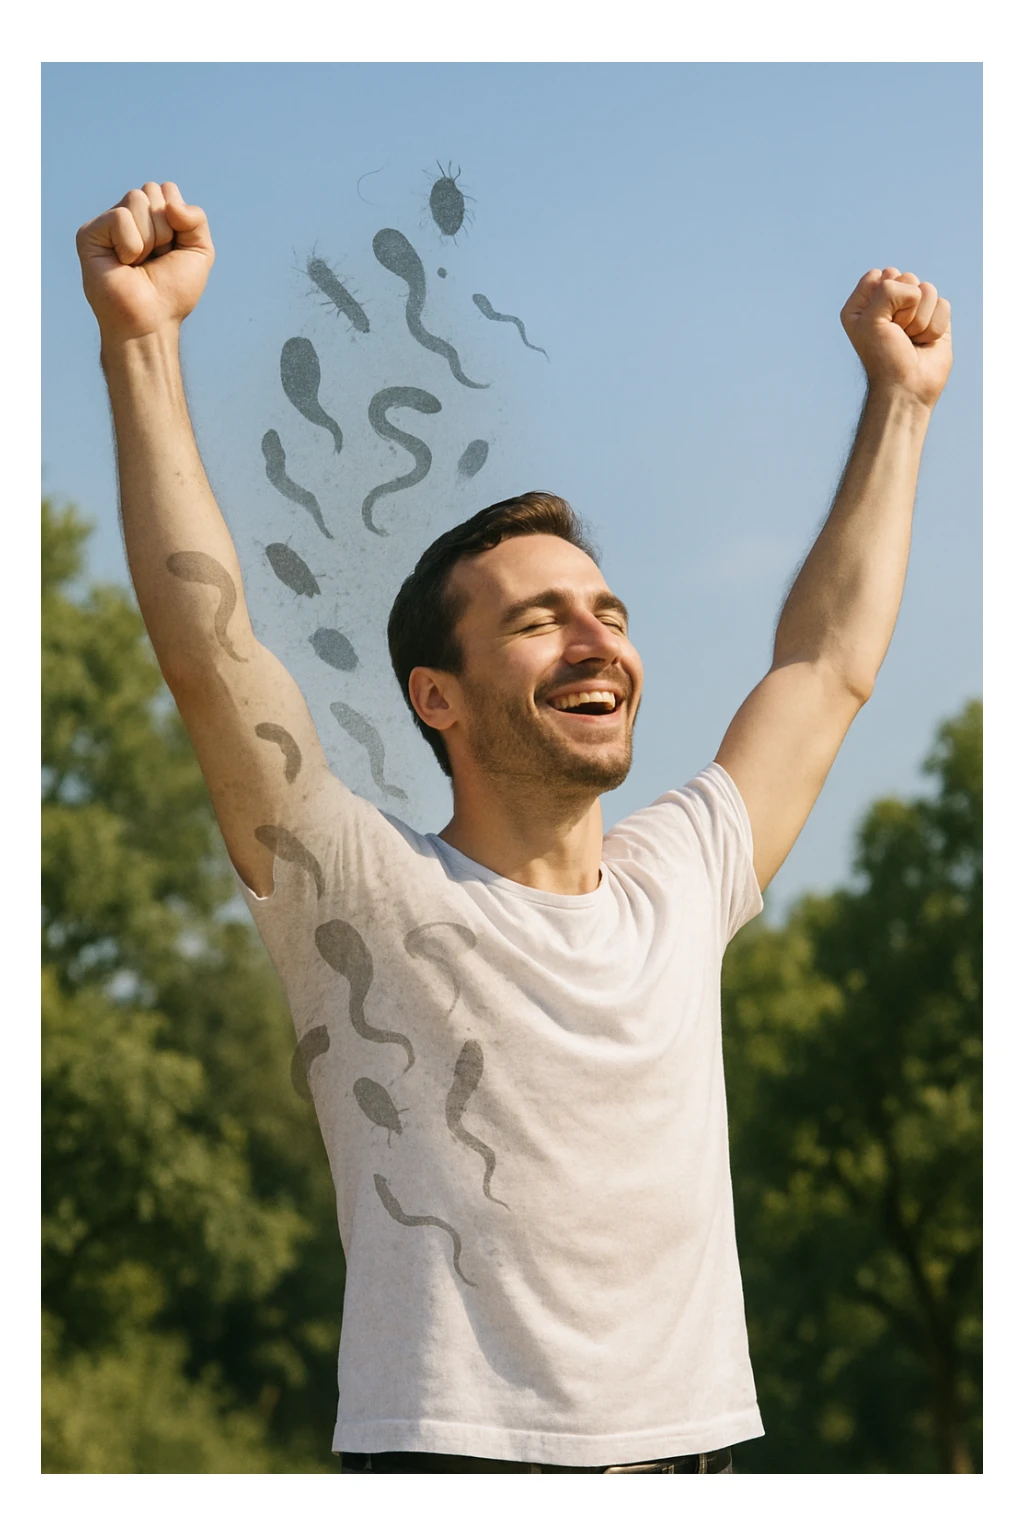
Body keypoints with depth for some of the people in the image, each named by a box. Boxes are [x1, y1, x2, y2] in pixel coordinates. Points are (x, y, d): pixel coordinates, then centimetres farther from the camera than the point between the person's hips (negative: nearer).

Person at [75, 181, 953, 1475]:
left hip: (699, 1446, 5)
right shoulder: (373, 899, -1)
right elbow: (209, 652, -12)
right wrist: (141, 345, -17)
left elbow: (830, 662, 25)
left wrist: (899, 397, 30)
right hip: (454, 1453, -5)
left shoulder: (677, 883, 14)